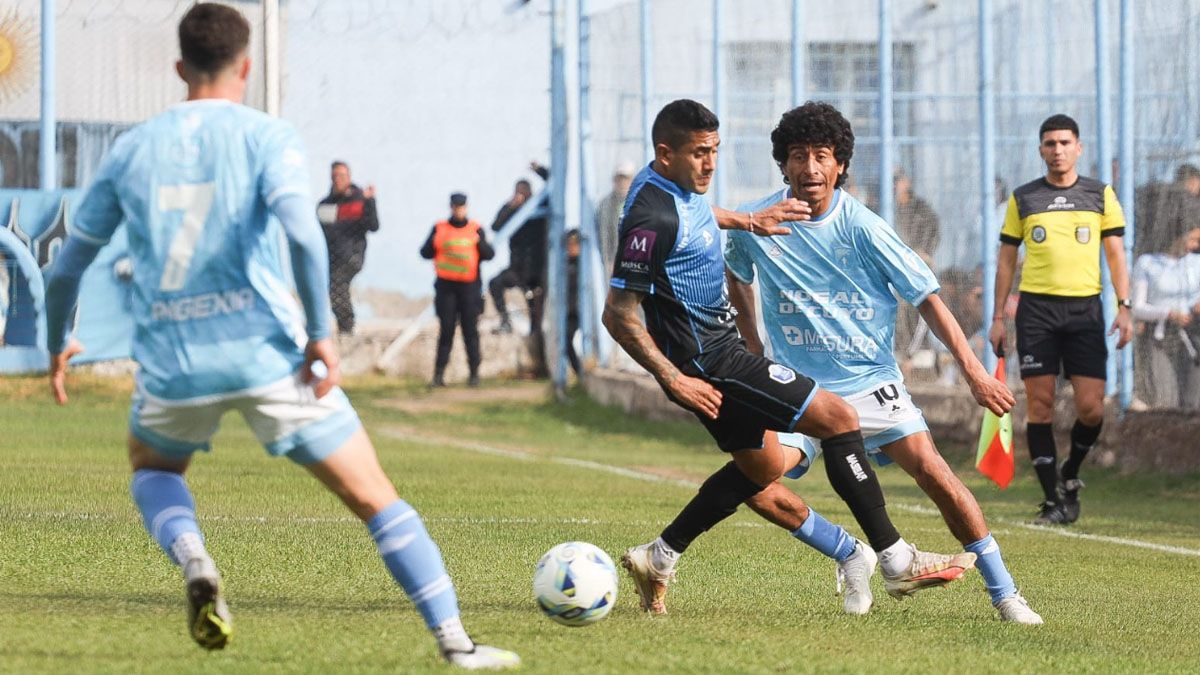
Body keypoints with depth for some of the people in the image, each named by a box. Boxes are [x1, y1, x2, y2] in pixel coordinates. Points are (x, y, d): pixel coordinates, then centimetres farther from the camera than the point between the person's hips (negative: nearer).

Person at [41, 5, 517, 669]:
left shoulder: (130, 150, 9)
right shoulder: (265, 136, -2)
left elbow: (67, 267, 15)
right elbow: (303, 231, -20)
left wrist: (58, 345, 31)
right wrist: (321, 334, -14)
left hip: (171, 363, 3)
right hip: (267, 353, -2)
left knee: (152, 469, 32)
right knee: (374, 497, 7)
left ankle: (193, 561, 1)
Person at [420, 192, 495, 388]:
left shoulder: (476, 229, 7)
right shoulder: (440, 228, 8)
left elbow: (489, 254, 1)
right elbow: (425, 253, 5)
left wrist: (480, 242, -18)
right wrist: (434, 242, -14)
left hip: (469, 286, 0)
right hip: (446, 285, 0)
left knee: (471, 331, 0)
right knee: (446, 331, -1)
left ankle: (474, 373, 4)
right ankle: (439, 374, 0)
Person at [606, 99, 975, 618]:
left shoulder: (674, 186, 5)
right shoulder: (653, 217, -24)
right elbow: (618, 315, -24)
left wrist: (748, 221, 19)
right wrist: (675, 380, -23)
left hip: (717, 349, 11)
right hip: (709, 365, -11)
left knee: (763, 466, 23)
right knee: (838, 418, -11)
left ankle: (659, 559, 25)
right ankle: (897, 563, -7)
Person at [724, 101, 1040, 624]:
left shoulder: (863, 228, -12)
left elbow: (926, 298, -8)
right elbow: (737, 276, 18)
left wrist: (975, 373, -13)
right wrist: (754, 351, 15)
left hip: (869, 380, -2)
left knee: (933, 471, -17)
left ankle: (1003, 591, -5)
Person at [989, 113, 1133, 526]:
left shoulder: (1101, 195, 8)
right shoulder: (1022, 199, 8)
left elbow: (1116, 255, 7)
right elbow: (1006, 260, 12)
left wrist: (1124, 307, -4)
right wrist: (998, 317, 7)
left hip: (1085, 307, 0)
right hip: (1036, 308, 0)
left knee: (1091, 409, -7)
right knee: (1040, 405, -4)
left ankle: (1070, 474, 21)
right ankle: (1053, 500, 2)